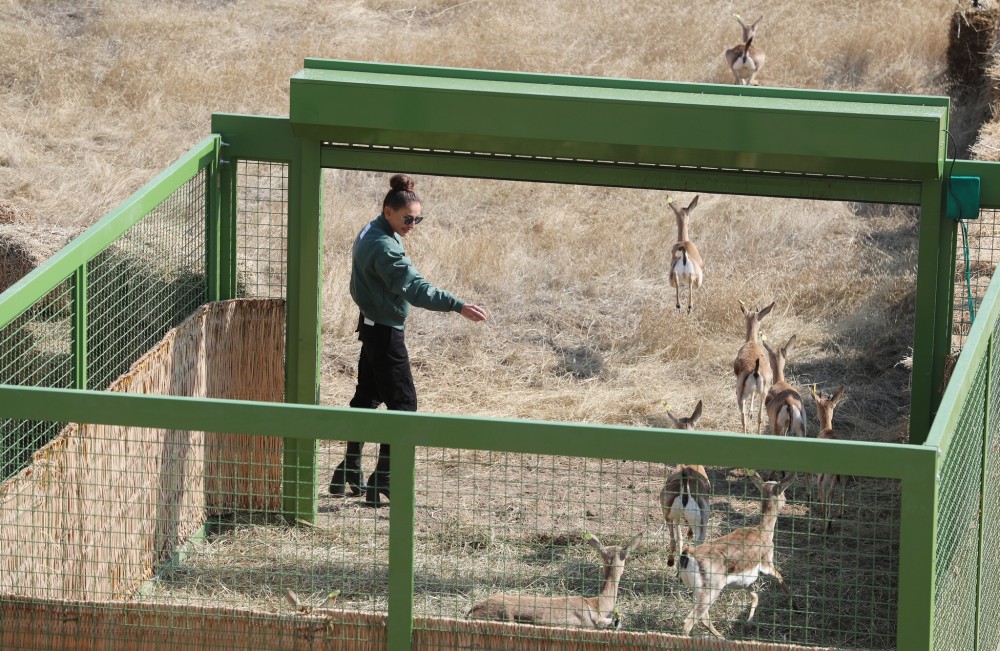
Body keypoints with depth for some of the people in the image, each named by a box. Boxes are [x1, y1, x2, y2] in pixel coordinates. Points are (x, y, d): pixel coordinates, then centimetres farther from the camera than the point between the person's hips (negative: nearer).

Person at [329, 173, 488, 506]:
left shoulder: (370, 233, 9)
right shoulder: (384, 246, -23)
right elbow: (415, 287, -33)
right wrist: (458, 306, -40)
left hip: (372, 326, 10)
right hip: (385, 332, -10)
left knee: (367, 397, 18)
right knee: (403, 403, -7)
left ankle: (349, 473, 26)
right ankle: (382, 480, -9)